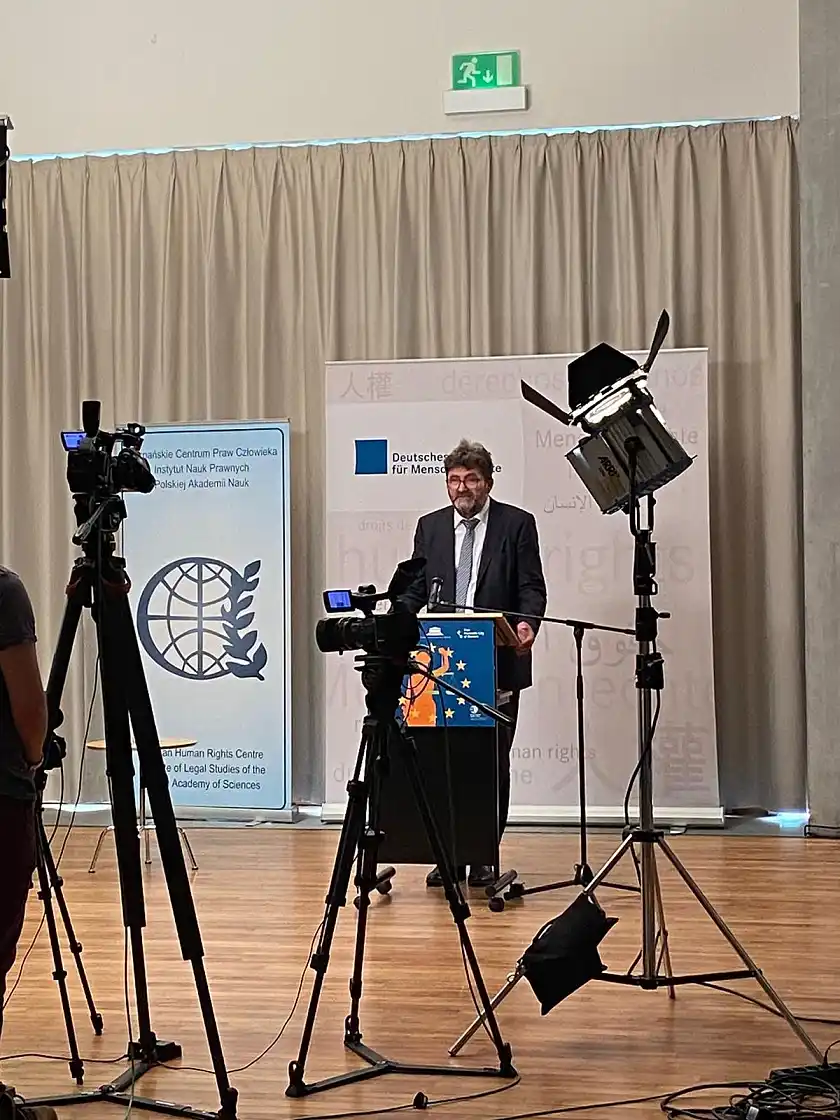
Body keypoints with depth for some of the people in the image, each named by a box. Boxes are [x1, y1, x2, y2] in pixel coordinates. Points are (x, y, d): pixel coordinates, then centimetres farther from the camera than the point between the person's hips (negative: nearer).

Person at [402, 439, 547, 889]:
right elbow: (416, 590, 12)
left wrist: (526, 622, -20)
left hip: (497, 663, -2)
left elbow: (532, 586, -1)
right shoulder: (430, 526, 12)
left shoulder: (517, 523, 3)